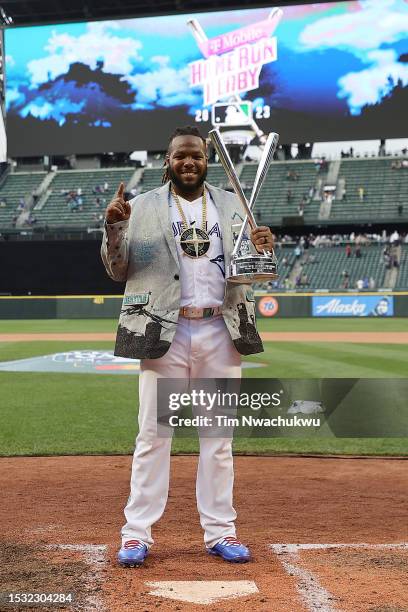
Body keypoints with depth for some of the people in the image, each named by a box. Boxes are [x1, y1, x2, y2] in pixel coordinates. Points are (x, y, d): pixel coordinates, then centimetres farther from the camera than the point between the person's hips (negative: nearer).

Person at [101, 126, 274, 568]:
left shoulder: (231, 206, 13)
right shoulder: (143, 207, 7)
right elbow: (118, 271, 4)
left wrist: (261, 251, -10)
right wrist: (114, 227, -13)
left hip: (220, 332, 2)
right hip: (164, 332, -2)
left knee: (218, 436, 8)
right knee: (153, 434, 0)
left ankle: (220, 532, 17)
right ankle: (136, 534, 8)